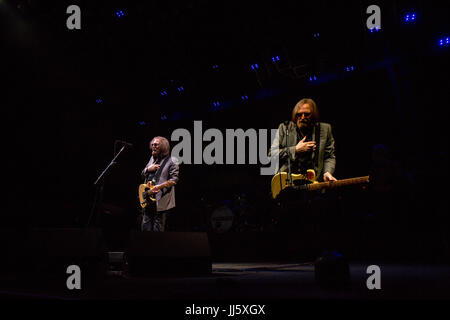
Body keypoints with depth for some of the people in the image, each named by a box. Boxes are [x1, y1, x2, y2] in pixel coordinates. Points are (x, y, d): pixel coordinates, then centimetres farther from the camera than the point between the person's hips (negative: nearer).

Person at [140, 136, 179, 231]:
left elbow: (174, 180, -14)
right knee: (145, 227, 8)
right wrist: (148, 169, 3)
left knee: (158, 229, -5)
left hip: (161, 202, -7)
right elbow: (143, 174, 26)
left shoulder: (171, 161, -6)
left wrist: (159, 187, -26)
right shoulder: (152, 158, 18)